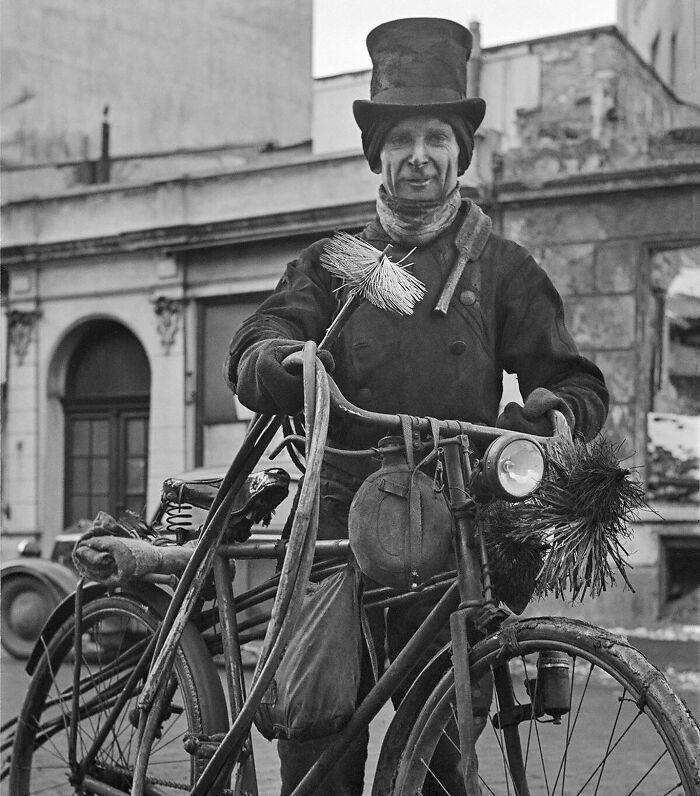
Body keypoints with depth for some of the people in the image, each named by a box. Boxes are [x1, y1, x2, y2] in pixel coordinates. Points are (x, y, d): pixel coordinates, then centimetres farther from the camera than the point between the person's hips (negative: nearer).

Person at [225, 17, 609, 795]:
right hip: (343, 513, 1)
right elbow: (256, 342, 1)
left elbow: (579, 387, 8)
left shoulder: (503, 267, 11)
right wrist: (283, 363, -23)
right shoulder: (332, 260, 15)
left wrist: (537, 419, -15)